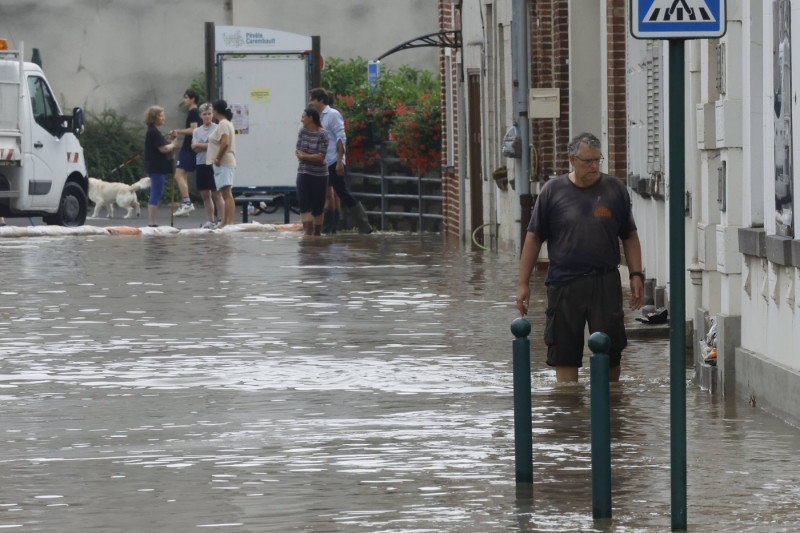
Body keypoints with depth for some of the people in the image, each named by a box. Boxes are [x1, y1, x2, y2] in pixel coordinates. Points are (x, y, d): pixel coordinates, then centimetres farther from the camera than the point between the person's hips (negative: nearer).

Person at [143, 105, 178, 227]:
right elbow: (163, 149, -20)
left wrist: (170, 140, 4)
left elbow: (163, 147, 17)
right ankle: (152, 222, -9)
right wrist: (173, 144, -3)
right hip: (157, 168, -11)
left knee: (154, 196, 13)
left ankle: (151, 223, 16)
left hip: (154, 168, 11)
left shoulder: (152, 132, 18)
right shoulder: (154, 132, -15)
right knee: (156, 196, -9)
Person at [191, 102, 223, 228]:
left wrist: (200, 145, -6)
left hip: (213, 164, -5)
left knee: (216, 194, -9)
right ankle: (210, 221, 15)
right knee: (205, 195, 8)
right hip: (201, 164, 5)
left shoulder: (217, 129, -1)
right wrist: (207, 145, -8)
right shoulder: (197, 131, 14)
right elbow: (194, 148, 3)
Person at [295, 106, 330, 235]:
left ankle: (317, 233, 17)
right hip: (304, 173, 3)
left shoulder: (323, 135, -9)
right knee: (304, 205, -10)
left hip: (319, 175, -3)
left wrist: (304, 156, -10)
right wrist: (312, 157, -14)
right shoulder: (302, 132, 4)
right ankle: (307, 231, -17)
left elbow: (321, 157, -15)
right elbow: (298, 152, 1)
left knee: (318, 207, 5)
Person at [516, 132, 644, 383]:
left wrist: (636, 275, 5)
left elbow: (630, 237, 14)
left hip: (606, 284, 1)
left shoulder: (615, 189, 8)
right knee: (565, 355, 0)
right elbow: (534, 238, 7)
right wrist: (523, 283, 5)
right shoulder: (553, 190, 4)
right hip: (564, 284, 0)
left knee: (610, 352, 0)